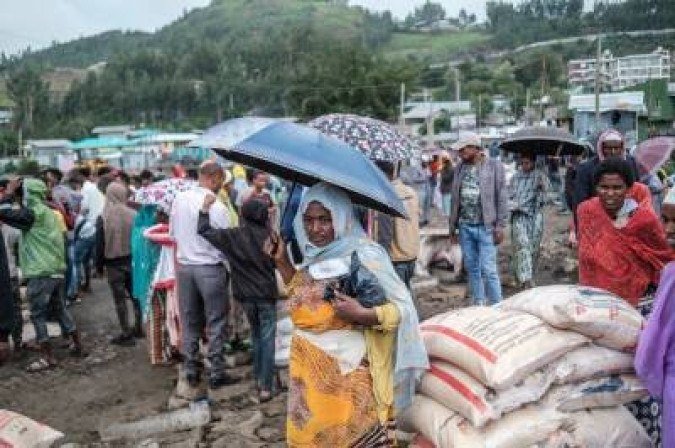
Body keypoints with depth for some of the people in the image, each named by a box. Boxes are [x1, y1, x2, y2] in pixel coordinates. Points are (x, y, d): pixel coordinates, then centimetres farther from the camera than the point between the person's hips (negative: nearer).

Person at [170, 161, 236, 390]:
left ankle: (191, 372, 25)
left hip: (184, 266, 5)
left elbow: (173, 232, 9)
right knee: (215, 324, 7)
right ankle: (216, 374, 14)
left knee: (189, 322, 15)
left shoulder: (179, 199, -3)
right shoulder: (217, 207, -17)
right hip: (211, 269, -5)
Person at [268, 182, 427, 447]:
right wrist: (282, 261, 9)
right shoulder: (314, 256, 3)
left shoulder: (364, 255, -16)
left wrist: (362, 315, -30)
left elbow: (404, 308, -15)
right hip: (308, 372, 7)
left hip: (347, 375, -6)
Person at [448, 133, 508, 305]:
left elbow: (502, 198, -5)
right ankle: (478, 305, 23)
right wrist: (453, 225, 13)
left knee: (488, 270, -8)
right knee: (471, 268, 11)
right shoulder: (459, 168, 11)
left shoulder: (494, 166, -4)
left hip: (485, 227, -5)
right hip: (465, 226, 5)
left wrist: (500, 226, -10)